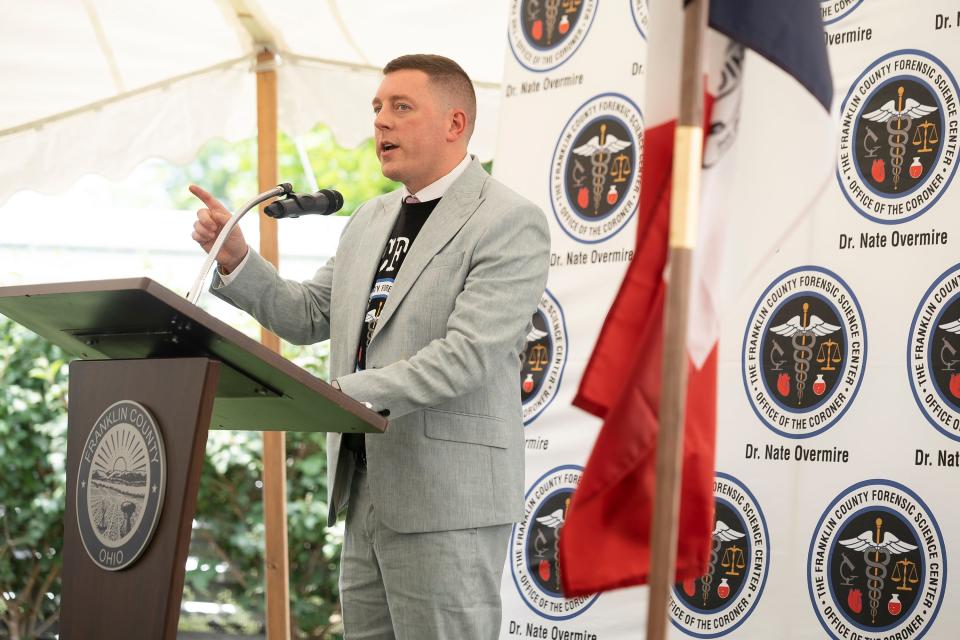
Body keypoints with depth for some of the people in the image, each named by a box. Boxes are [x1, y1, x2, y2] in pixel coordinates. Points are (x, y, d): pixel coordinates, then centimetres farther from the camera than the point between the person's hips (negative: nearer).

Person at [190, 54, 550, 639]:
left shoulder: (511, 223, -11)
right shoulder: (371, 220, 17)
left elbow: (466, 357, -21)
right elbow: (308, 318, 16)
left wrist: (339, 394, -26)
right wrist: (235, 257, 1)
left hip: (448, 502, -8)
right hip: (365, 492, 8)